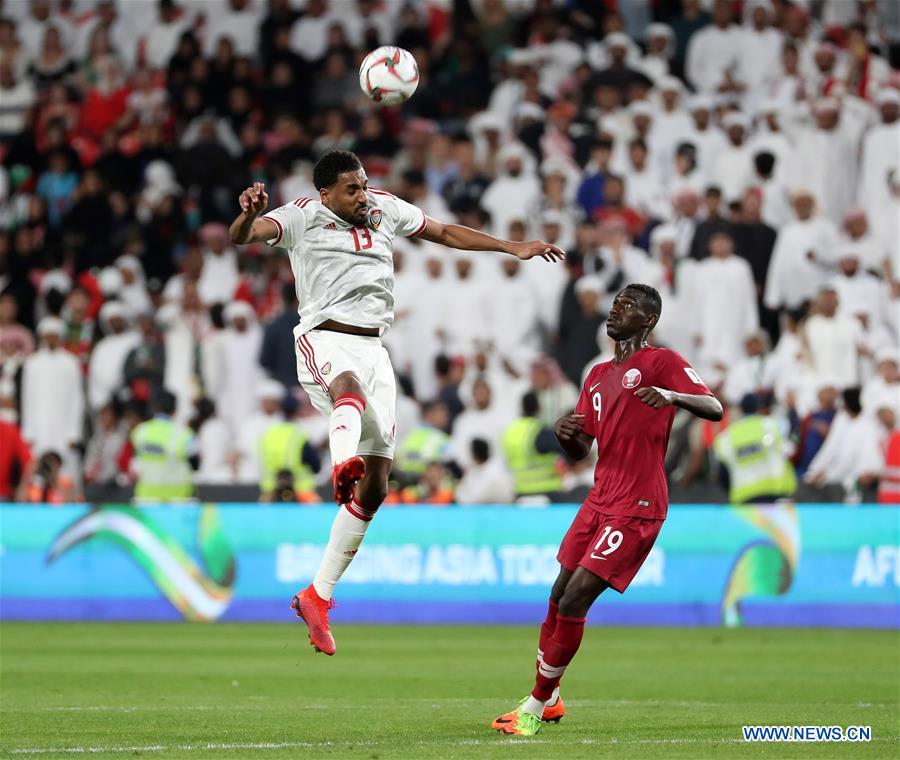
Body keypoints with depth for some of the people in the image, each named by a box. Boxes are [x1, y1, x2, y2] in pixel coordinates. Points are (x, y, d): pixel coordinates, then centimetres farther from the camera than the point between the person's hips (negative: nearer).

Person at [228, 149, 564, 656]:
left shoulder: (385, 209, 13)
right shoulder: (303, 217, -2)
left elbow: (445, 233, 26)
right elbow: (242, 236, -19)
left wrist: (513, 248, 25)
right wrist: (250, 215, -43)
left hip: (373, 349, 6)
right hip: (324, 341, -6)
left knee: (375, 487, 2)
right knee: (349, 386, -44)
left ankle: (318, 595, 10)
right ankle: (344, 463, -77)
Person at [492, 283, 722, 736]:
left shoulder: (661, 362, -5)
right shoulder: (598, 376, 18)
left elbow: (714, 409, -17)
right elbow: (581, 451, 20)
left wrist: (672, 396, -36)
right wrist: (565, 434, -4)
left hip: (636, 508, -8)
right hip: (600, 500, 8)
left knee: (574, 601, -12)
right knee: (559, 597, 11)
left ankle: (536, 706, -4)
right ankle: (550, 700, 26)